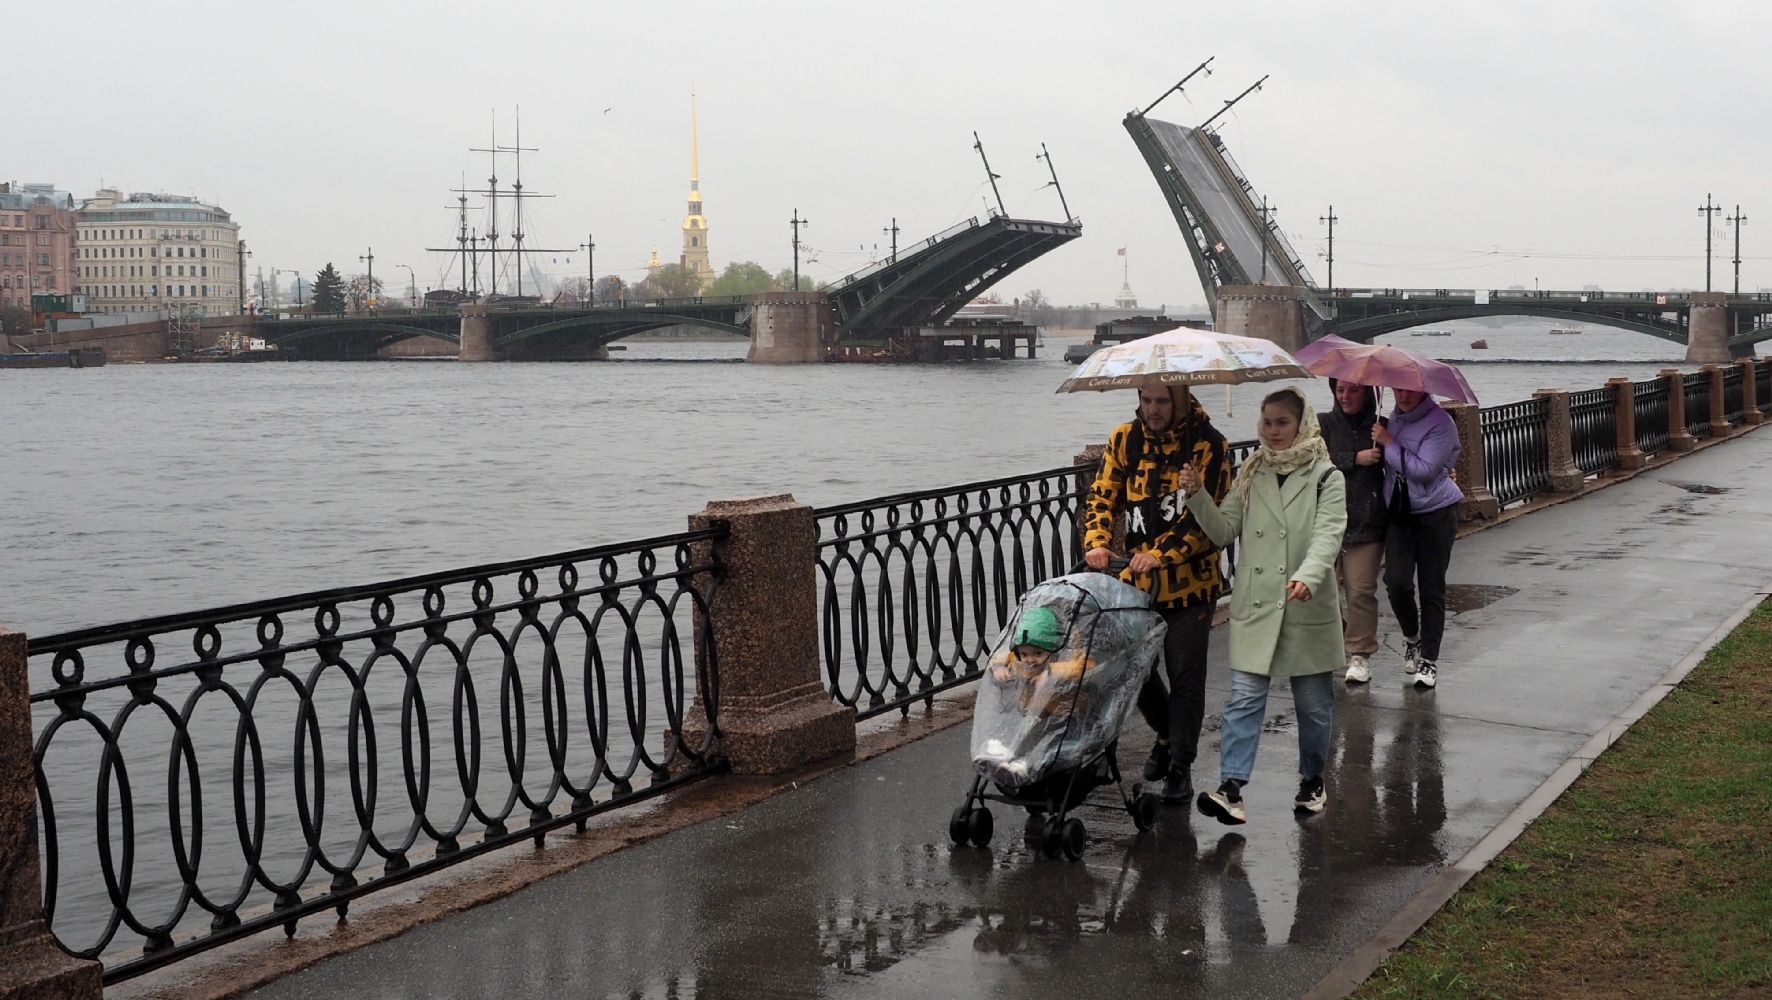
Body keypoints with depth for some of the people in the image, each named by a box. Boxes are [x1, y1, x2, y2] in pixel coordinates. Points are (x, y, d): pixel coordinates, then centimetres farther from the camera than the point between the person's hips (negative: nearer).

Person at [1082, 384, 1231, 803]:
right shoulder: (1124, 439, 3)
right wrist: (1097, 543, -17)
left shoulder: (1208, 445, -10)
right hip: (1134, 579, 4)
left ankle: (1181, 765, 15)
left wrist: (1160, 554, -26)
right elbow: (1103, 496, 2)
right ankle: (1167, 734, 38)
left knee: (1185, 678, 2)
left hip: (1189, 581, -4)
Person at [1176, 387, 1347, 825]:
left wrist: (1307, 577, -32)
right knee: (1244, 699, -7)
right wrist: (1197, 495, -7)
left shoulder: (1326, 478, -2)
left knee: (1314, 703, 11)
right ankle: (1231, 788, -12)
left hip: (1308, 609, -2)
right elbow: (1225, 530, 9)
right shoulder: (1251, 476, 11)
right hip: (1254, 608, 2)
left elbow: (1328, 535, -14)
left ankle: (1312, 780, 30)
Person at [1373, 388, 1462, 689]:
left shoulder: (1440, 423, -13)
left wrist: (1389, 443, -16)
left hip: (1435, 513, -4)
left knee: (1432, 587, 0)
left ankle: (1429, 660, 10)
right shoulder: (1394, 418, 9)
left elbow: (1424, 470, -22)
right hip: (1399, 512, 5)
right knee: (1396, 580, -10)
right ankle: (1411, 637, 19)